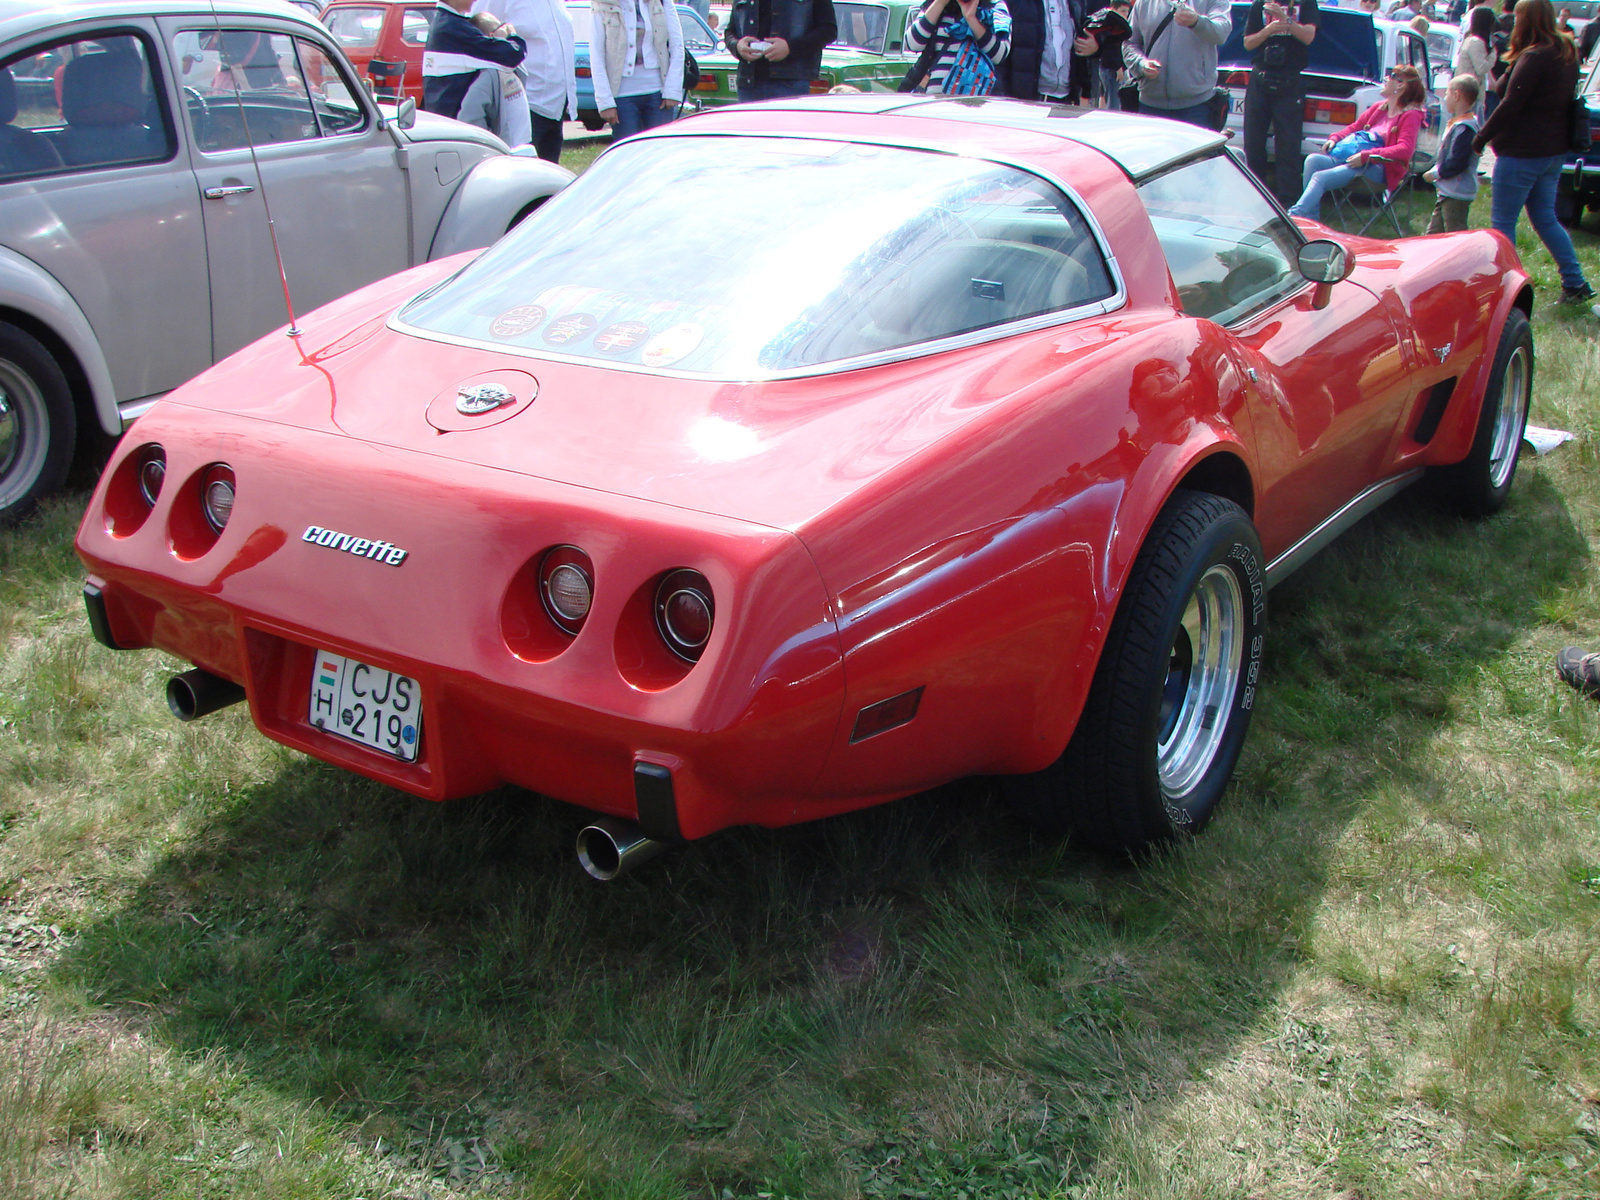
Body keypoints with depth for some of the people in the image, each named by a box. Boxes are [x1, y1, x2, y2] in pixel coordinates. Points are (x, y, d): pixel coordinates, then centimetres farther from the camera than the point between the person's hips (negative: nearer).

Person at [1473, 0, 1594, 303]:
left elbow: (1510, 105, -19)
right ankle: (1575, 282, 15)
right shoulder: (1566, 55, 10)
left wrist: (1482, 137, -11)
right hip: (1554, 150, 9)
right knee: (1546, 219, 17)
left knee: (1503, 222, 0)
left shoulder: (1534, 57, -18)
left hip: (1522, 152, -9)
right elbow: (1563, 102, 15)